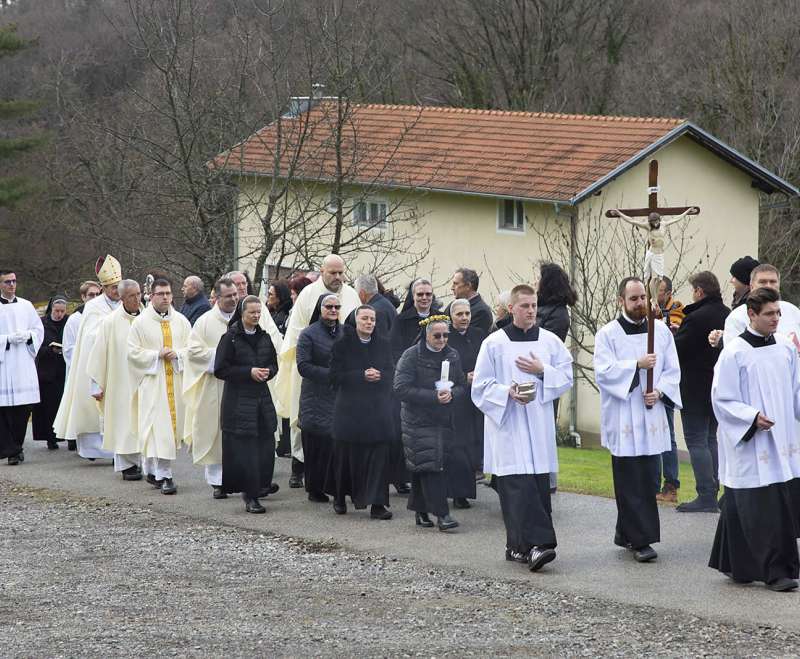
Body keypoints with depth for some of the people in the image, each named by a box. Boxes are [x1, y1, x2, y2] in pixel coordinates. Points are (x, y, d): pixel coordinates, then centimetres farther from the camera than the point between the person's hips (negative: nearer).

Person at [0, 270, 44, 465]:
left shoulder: (26, 306, 11)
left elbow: (39, 330, 15)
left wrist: (28, 335, -4)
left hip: (24, 362, 4)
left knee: (23, 408, 3)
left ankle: (17, 445, 17)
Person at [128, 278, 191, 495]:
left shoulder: (181, 321, 7)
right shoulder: (141, 322, -2)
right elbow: (133, 352, -4)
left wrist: (177, 354, -11)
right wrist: (157, 355, -13)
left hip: (176, 380, 4)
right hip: (152, 382, -4)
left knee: (172, 426, 8)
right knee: (159, 428, -10)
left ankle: (152, 471, 22)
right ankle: (164, 476, -10)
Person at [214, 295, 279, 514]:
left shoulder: (264, 337, 11)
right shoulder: (230, 338, -6)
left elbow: (274, 364, 21)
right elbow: (221, 370, -8)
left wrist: (267, 372, -3)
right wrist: (249, 372, -15)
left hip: (262, 398, 5)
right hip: (238, 400, -5)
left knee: (266, 446, 1)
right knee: (244, 448, -7)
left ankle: (257, 487, 19)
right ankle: (250, 497, -2)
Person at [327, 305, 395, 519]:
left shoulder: (383, 344, 7)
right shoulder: (343, 344, -2)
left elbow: (391, 373, 8)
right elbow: (336, 376, -7)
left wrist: (379, 375, -14)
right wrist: (362, 376, -16)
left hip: (378, 408, 2)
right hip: (350, 408, -2)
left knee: (378, 456, -5)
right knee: (347, 455, 6)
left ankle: (377, 504, -5)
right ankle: (339, 498, 25)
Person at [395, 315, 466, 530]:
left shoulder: (452, 356, 8)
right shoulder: (412, 356, -8)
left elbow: (461, 386, 12)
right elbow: (401, 389, -15)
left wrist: (451, 394, -12)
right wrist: (434, 397, -19)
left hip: (445, 421, 5)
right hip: (419, 421, -5)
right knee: (431, 464, -13)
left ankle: (420, 510, 19)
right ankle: (441, 514, -15)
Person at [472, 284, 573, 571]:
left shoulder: (550, 341, 8)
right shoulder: (494, 343, -1)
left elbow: (566, 377, 10)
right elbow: (481, 387, 0)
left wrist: (542, 371, -7)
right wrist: (508, 393, -15)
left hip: (539, 424, 4)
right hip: (508, 424, -4)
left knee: (538, 485, 4)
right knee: (519, 485, -14)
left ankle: (519, 546, 13)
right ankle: (537, 544, -20)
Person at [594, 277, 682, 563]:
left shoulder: (661, 330, 8)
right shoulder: (608, 334, -3)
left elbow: (672, 370, 9)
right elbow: (603, 371, -13)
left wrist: (659, 392, -9)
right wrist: (637, 365, -21)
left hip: (652, 415, 4)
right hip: (622, 417, -4)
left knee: (646, 478, 8)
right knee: (632, 482, -5)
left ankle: (626, 533, 22)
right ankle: (640, 539, -4)